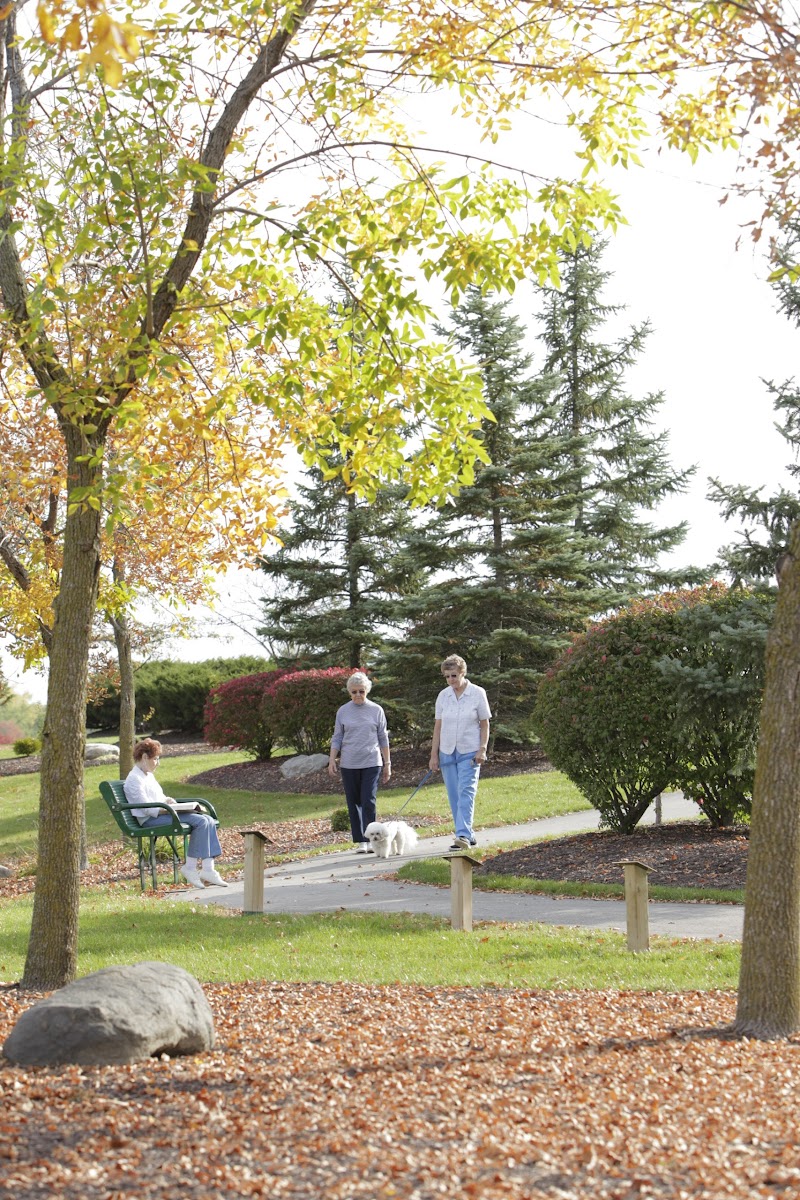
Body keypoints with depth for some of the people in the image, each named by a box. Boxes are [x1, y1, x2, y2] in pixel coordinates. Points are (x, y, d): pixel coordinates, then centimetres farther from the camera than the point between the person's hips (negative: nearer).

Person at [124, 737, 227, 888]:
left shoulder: (149, 775, 21)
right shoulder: (134, 780, -11)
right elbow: (148, 809, -18)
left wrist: (170, 801, 7)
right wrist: (174, 809, -20)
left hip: (162, 813, 10)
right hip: (150, 820, -10)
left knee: (208, 820, -7)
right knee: (200, 821, -24)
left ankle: (207, 869, -13)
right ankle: (190, 867, -18)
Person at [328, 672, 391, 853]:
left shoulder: (376, 710, 4)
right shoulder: (343, 711, 6)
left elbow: (383, 738, 9)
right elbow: (337, 738, 10)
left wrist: (387, 763, 8)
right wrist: (332, 760, 0)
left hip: (371, 763, -1)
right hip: (349, 764, 1)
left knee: (369, 801, -11)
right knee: (353, 803, 3)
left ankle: (370, 839, -5)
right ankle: (360, 841, 10)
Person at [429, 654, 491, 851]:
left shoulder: (477, 693, -4)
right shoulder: (443, 696, 4)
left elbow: (485, 724, 0)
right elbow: (438, 726, 7)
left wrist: (482, 749, -10)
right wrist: (434, 755, 4)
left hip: (469, 753, -4)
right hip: (447, 753, 4)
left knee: (466, 792, -16)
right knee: (454, 796, 4)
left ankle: (463, 835, -25)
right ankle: (468, 835, 13)